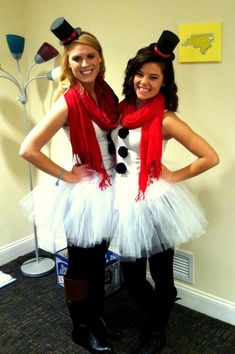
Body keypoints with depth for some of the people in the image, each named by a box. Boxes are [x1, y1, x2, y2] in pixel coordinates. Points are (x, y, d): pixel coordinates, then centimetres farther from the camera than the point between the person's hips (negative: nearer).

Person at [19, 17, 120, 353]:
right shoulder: (68, 102, -20)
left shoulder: (106, 92, 1)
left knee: (99, 259, 21)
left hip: (108, 186, 7)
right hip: (83, 192, -7)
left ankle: (97, 317, 41)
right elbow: (28, 149, -24)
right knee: (81, 263, 11)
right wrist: (66, 176, -17)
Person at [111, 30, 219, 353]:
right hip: (126, 200, 6)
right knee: (131, 279, 15)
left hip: (154, 201, -5)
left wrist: (174, 176, -10)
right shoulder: (122, 108, 5)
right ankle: (155, 312, 47)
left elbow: (211, 157, -14)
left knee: (161, 277, 13)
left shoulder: (166, 120, -14)